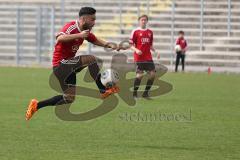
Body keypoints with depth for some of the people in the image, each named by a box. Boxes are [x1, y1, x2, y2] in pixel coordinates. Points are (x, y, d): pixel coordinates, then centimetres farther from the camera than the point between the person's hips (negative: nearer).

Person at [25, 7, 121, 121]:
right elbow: (59, 38, -36)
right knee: (91, 59, -22)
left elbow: (96, 41, 20)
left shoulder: (85, 31, 7)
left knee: (69, 99, 13)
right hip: (61, 63, -9)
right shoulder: (71, 27, -19)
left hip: (68, 66, 9)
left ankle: (36, 105, 22)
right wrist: (79, 35, -41)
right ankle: (103, 91, -18)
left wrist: (109, 45, 2)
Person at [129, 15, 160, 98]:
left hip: (148, 57, 5)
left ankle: (146, 93, 10)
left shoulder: (150, 32, 13)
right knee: (140, 75, -13)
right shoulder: (135, 32, -1)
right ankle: (134, 94, 2)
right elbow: (131, 45, -1)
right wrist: (136, 50, -19)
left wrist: (156, 52, 6)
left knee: (152, 74, -4)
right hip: (139, 58, -5)